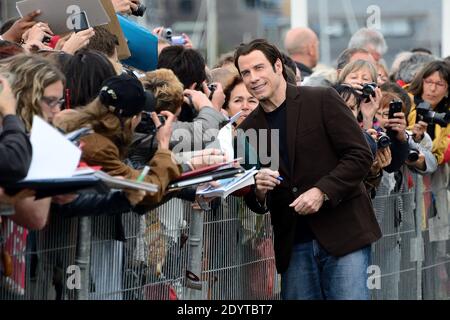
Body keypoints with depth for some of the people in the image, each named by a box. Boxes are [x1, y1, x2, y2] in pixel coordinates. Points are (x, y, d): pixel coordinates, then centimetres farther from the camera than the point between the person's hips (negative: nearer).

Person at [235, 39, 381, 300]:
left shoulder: (323, 100, -3)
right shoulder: (249, 129, 10)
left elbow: (361, 155, -7)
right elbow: (256, 204, 15)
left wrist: (322, 191, -18)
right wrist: (259, 192, -8)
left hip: (343, 232, -4)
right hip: (294, 245, 4)